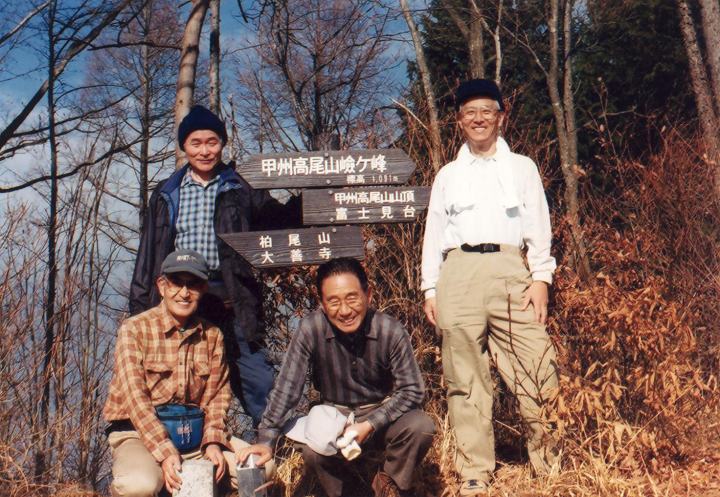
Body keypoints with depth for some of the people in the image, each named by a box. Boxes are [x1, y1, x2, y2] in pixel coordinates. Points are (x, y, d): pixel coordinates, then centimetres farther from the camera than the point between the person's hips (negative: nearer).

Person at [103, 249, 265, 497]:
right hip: (137, 432, -4)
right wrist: (165, 453, -25)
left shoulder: (212, 335, 5)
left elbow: (216, 395, 5)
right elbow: (135, 398, -16)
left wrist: (213, 442, -14)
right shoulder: (134, 329, -9)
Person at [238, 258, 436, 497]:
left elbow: (412, 390, -14)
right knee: (312, 452, -30)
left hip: (383, 414, 1)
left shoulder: (391, 331, -19)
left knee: (421, 426, -28)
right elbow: (286, 388, -16)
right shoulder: (311, 329, -20)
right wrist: (266, 441, -22)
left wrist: (370, 425, -25)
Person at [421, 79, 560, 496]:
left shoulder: (522, 167, 16)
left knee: (535, 369, -10)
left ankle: (550, 462, 7)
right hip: (459, 273, 1)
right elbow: (434, 233, 17)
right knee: (466, 379, 0)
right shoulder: (448, 175, 19)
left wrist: (541, 278, -3)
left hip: (509, 270, -1)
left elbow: (538, 226, 10)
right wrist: (430, 289, 8)